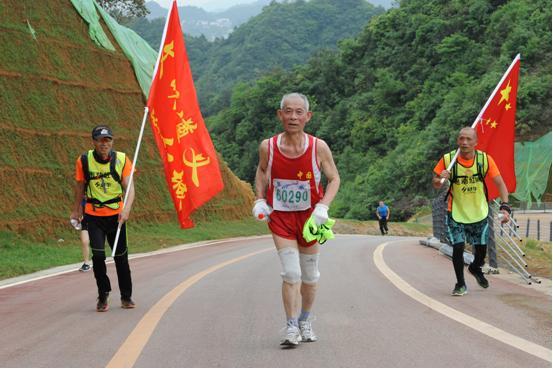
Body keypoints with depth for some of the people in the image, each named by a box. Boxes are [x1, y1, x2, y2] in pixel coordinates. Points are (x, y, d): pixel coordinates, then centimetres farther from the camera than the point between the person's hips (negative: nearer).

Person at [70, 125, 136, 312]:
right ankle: (103, 296, 5)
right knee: (98, 255, -13)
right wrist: (76, 211, 17)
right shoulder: (84, 161, -8)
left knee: (121, 257, 7)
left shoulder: (122, 159, -8)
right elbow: (80, 187, 7)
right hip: (93, 215, -1)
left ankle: (126, 296, 24)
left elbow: (129, 187, -13)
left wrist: (126, 209, -29)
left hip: (116, 215, 1)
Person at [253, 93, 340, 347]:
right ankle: (291, 327, 0)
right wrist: (260, 200, -1)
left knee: (310, 276, 12)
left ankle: (305, 321, 32)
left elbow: (334, 178, -3)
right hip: (280, 216, -1)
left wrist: (323, 206, -17)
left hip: (309, 216, 1)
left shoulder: (318, 147, -14)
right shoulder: (268, 147, -11)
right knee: (291, 273, -11)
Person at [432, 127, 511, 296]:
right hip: (456, 213, -2)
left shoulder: (485, 159, -14)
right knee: (458, 247, -13)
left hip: (479, 213, 2)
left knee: (481, 249, 10)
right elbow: (435, 184, -4)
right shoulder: (447, 159, -15)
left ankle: (475, 268, 46)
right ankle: (460, 284, 9)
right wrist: (440, 179, -29)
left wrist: (505, 206, -24)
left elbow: (499, 183, -11)